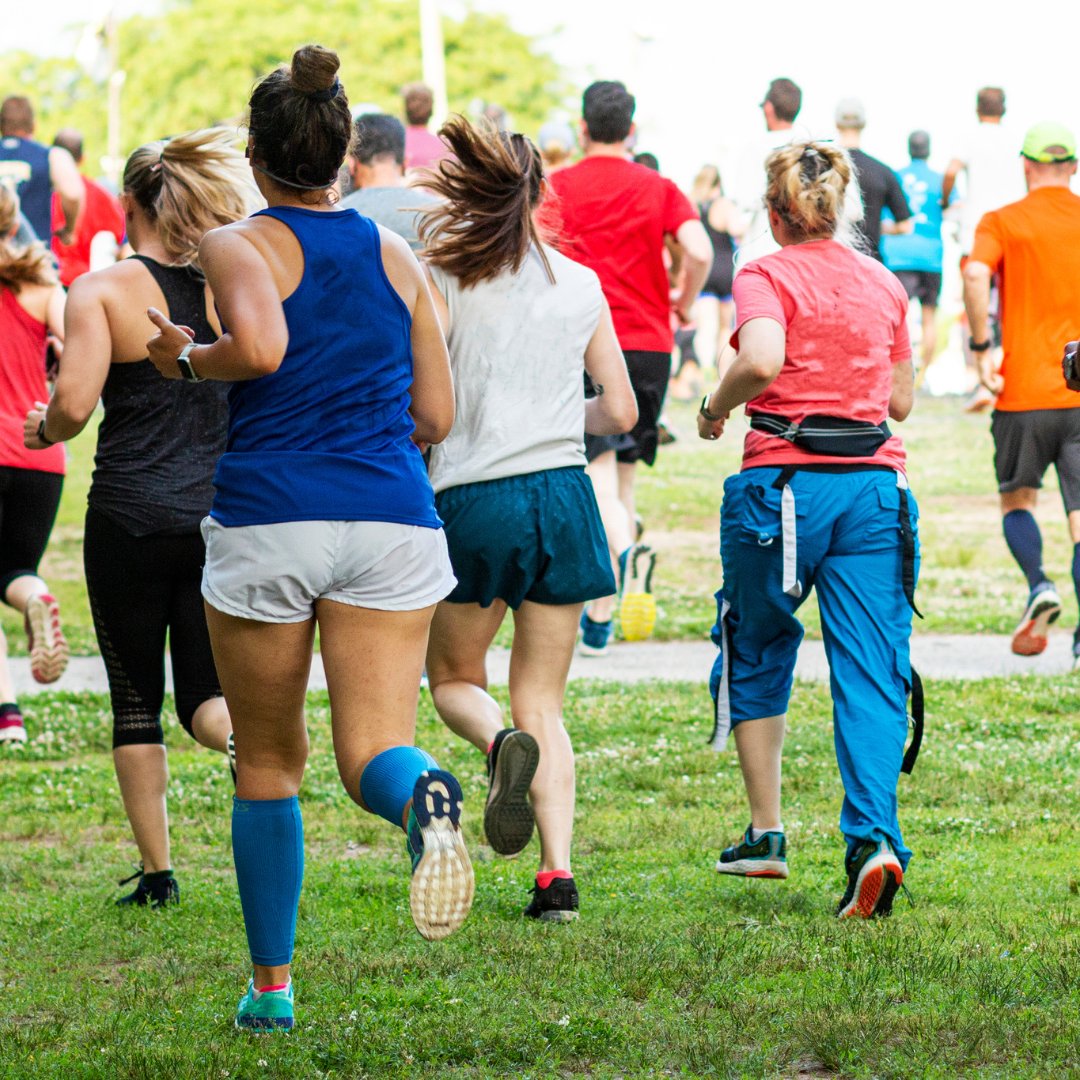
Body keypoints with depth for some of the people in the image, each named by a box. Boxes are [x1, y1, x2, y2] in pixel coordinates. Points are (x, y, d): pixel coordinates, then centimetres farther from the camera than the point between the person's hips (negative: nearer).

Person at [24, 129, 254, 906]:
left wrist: (43, 428, 6)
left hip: (130, 517, -3)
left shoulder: (101, 290, -6)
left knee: (136, 701, 11)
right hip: (222, 514, 3)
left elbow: (74, 404, -16)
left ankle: (157, 872, 10)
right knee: (208, 692, 7)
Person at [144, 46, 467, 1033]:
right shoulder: (396, 257, 12)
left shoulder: (241, 245, 0)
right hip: (392, 520, 2)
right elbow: (433, 417, 13)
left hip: (268, 516, -2)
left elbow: (261, 347, -21)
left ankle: (272, 987, 21)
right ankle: (424, 797, -41)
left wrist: (188, 360, -1)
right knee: (372, 751, -3)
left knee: (268, 762, 15)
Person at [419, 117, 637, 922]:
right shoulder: (582, 284, 7)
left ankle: (503, 745, -16)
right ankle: (558, 874, -5)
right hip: (562, 491, 3)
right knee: (543, 701, 9)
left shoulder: (447, 280, -3)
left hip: (473, 496, -3)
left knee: (455, 679, 18)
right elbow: (621, 411, 9)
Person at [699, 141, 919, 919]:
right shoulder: (885, 285, 12)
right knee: (871, 669, -2)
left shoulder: (767, 277, -3)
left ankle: (767, 834, 18)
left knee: (758, 656, 16)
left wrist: (716, 408, -5)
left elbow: (761, 360, -22)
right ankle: (874, 836, -20)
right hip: (876, 483, 3)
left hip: (785, 482, -3)